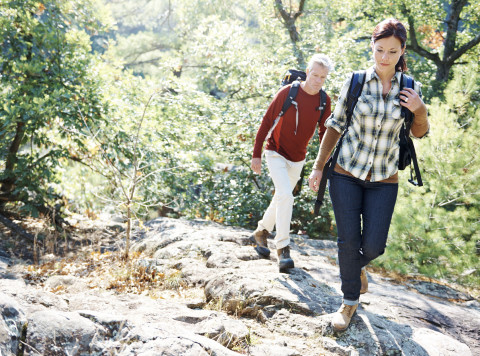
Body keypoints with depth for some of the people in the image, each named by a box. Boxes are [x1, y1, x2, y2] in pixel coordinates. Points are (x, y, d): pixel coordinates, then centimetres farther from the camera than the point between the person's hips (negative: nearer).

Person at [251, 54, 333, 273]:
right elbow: (266, 122, -10)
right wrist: (256, 154, -11)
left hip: (298, 159, 5)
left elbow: (324, 134, 4)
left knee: (282, 197, 16)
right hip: (276, 153, -5)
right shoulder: (287, 93, -17)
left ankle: (262, 232, 39)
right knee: (285, 195, -20)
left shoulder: (324, 101, -6)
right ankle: (283, 248, -14)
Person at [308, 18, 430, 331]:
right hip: (347, 173, -1)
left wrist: (420, 111, -12)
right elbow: (335, 125, 3)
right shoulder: (355, 82, -5)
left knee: (374, 245, -2)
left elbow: (419, 133, 9)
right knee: (349, 240, -1)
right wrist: (319, 167, 1)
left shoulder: (411, 89, -2)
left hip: (384, 180, 1)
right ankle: (350, 301, 19)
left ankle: (356, 265, 35)